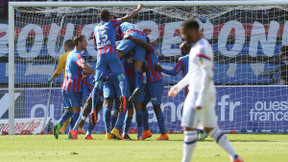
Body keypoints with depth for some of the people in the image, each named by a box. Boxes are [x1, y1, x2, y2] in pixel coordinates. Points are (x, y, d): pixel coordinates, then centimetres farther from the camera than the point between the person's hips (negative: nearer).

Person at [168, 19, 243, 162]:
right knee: (210, 128, 12)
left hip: (200, 93, -10)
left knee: (189, 127, -7)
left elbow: (208, 75, -22)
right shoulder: (197, 47, 15)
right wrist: (179, 86, 29)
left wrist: (200, 99, -25)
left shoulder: (201, 49, -16)